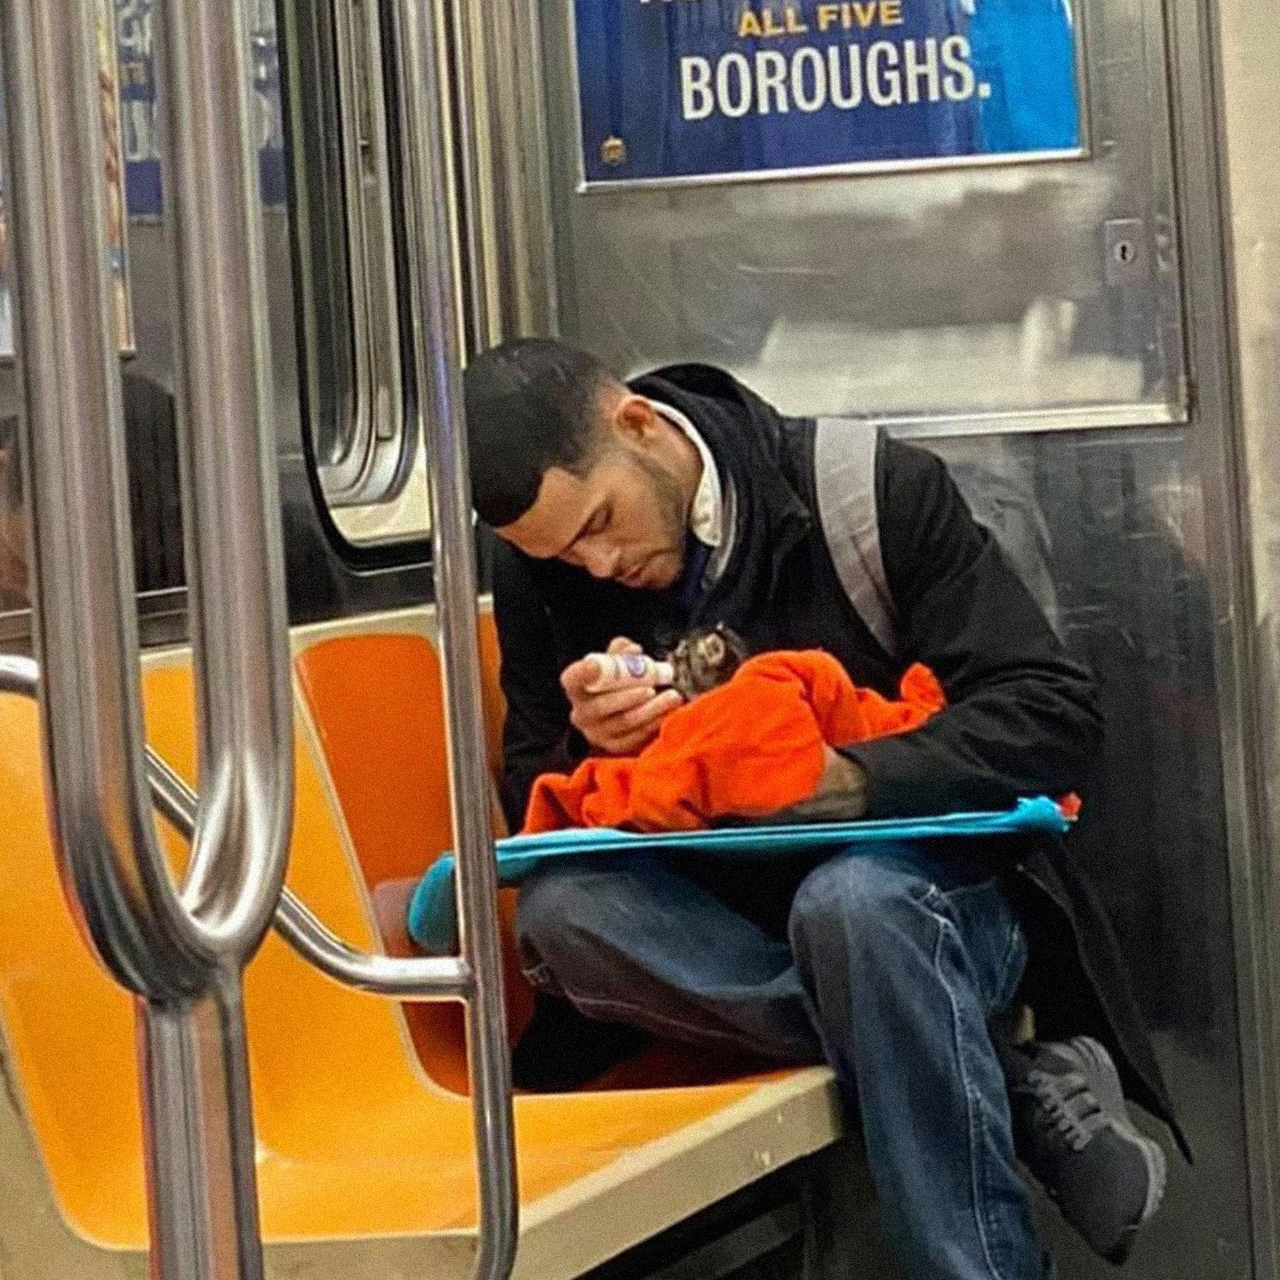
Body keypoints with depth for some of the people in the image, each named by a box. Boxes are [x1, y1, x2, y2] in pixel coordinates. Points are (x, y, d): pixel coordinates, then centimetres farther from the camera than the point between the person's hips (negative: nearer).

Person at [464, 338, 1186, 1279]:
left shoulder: (868, 488, -12)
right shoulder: (541, 575, 0)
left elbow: (1056, 712, -14)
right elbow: (535, 808, 5)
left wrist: (849, 778, -30)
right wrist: (588, 747, -19)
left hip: (931, 894, -4)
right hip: (727, 918, 4)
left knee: (852, 899, -38)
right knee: (559, 906, -28)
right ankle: (1013, 1084, -26)